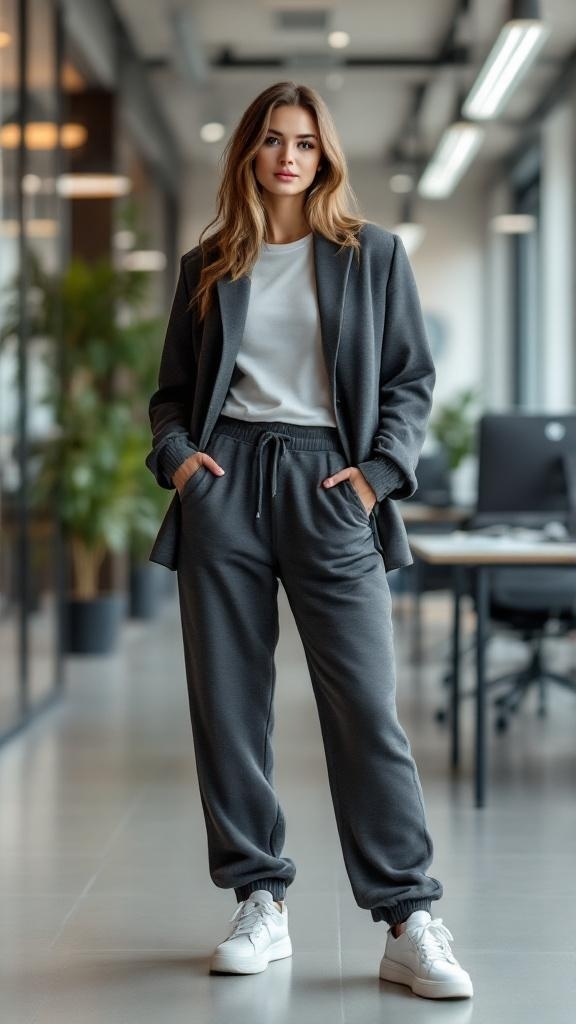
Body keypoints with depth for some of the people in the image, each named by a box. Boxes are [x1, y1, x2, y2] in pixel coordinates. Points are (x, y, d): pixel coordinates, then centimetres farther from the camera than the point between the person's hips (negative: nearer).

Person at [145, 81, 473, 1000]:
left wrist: (380, 470, -6)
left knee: (366, 706, -7)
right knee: (227, 704, 2)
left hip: (326, 485, -2)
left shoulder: (373, 254, 9)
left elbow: (411, 379, 7)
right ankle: (261, 904, 13)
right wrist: (176, 453, -1)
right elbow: (174, 388, 18)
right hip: (224, 483, 2)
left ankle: (411, 926, -3)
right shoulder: (208, 265, 14)